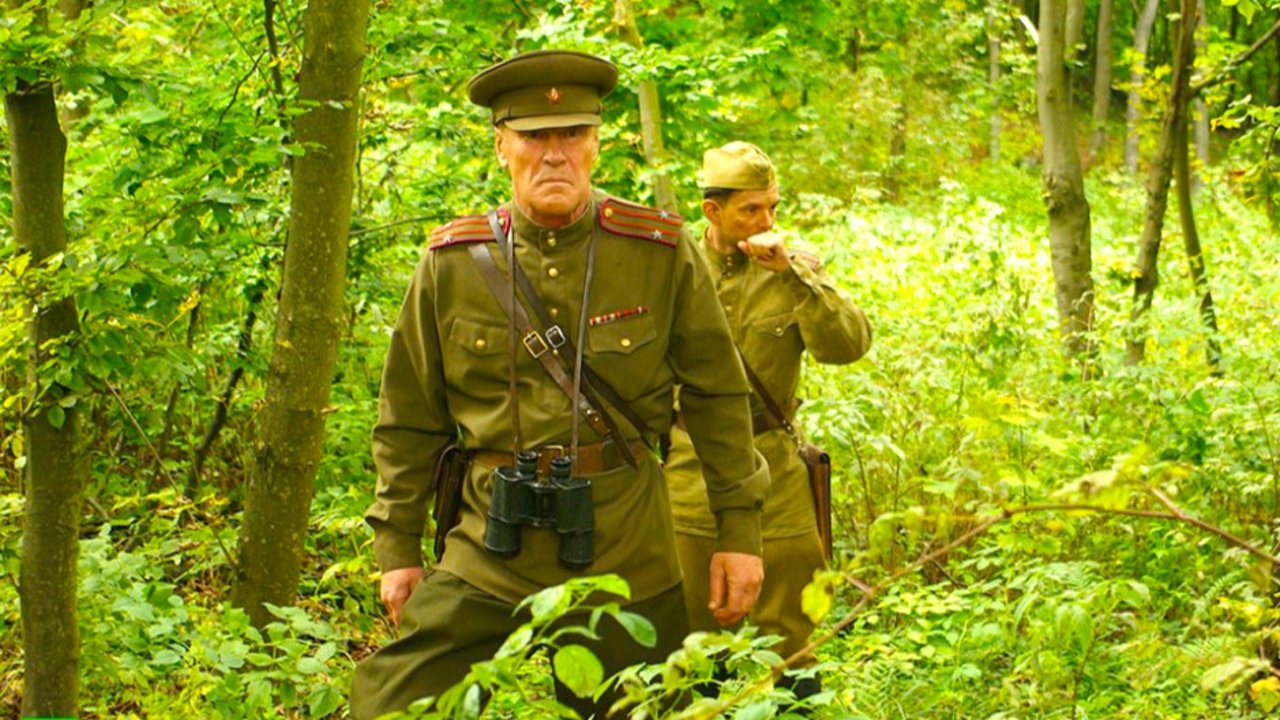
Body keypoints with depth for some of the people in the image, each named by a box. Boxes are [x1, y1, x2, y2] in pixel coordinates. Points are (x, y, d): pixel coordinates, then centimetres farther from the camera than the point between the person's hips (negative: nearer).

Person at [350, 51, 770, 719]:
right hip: (488, 556, 1)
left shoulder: (660, 251, -3)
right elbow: (409, 419, 10)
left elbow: (717, 395, 5)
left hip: (627, 560, -1)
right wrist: (398, 546, 10)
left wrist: (739, 529, 5)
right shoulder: (452, 263, 0)